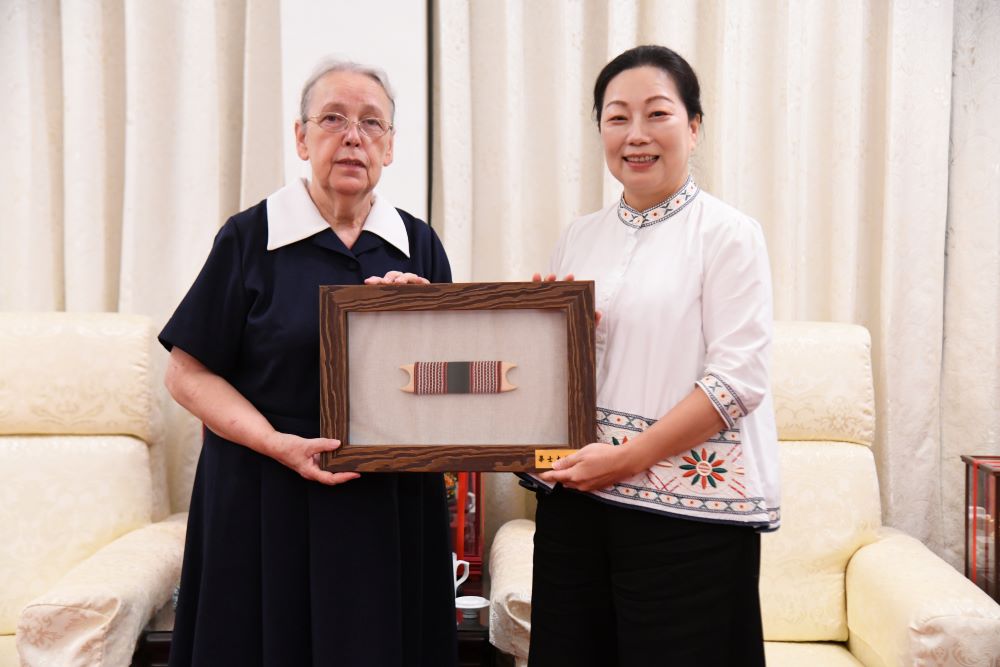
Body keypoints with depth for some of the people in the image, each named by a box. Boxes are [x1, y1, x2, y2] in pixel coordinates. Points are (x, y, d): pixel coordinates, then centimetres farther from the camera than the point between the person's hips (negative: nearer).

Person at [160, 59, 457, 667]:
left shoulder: (419, 244, 6)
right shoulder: (250, 237, -4)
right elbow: (188, 373, -4)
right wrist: (278, 445, -17)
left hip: (394, 502, 3)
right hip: (270, 503, -2)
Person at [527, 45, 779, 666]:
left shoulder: (728, 233, -5)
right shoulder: (580, 237, 11)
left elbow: (739, 378, -13)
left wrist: (628, 458, -16)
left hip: (688, 509, -5)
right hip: (574, 495, 5)